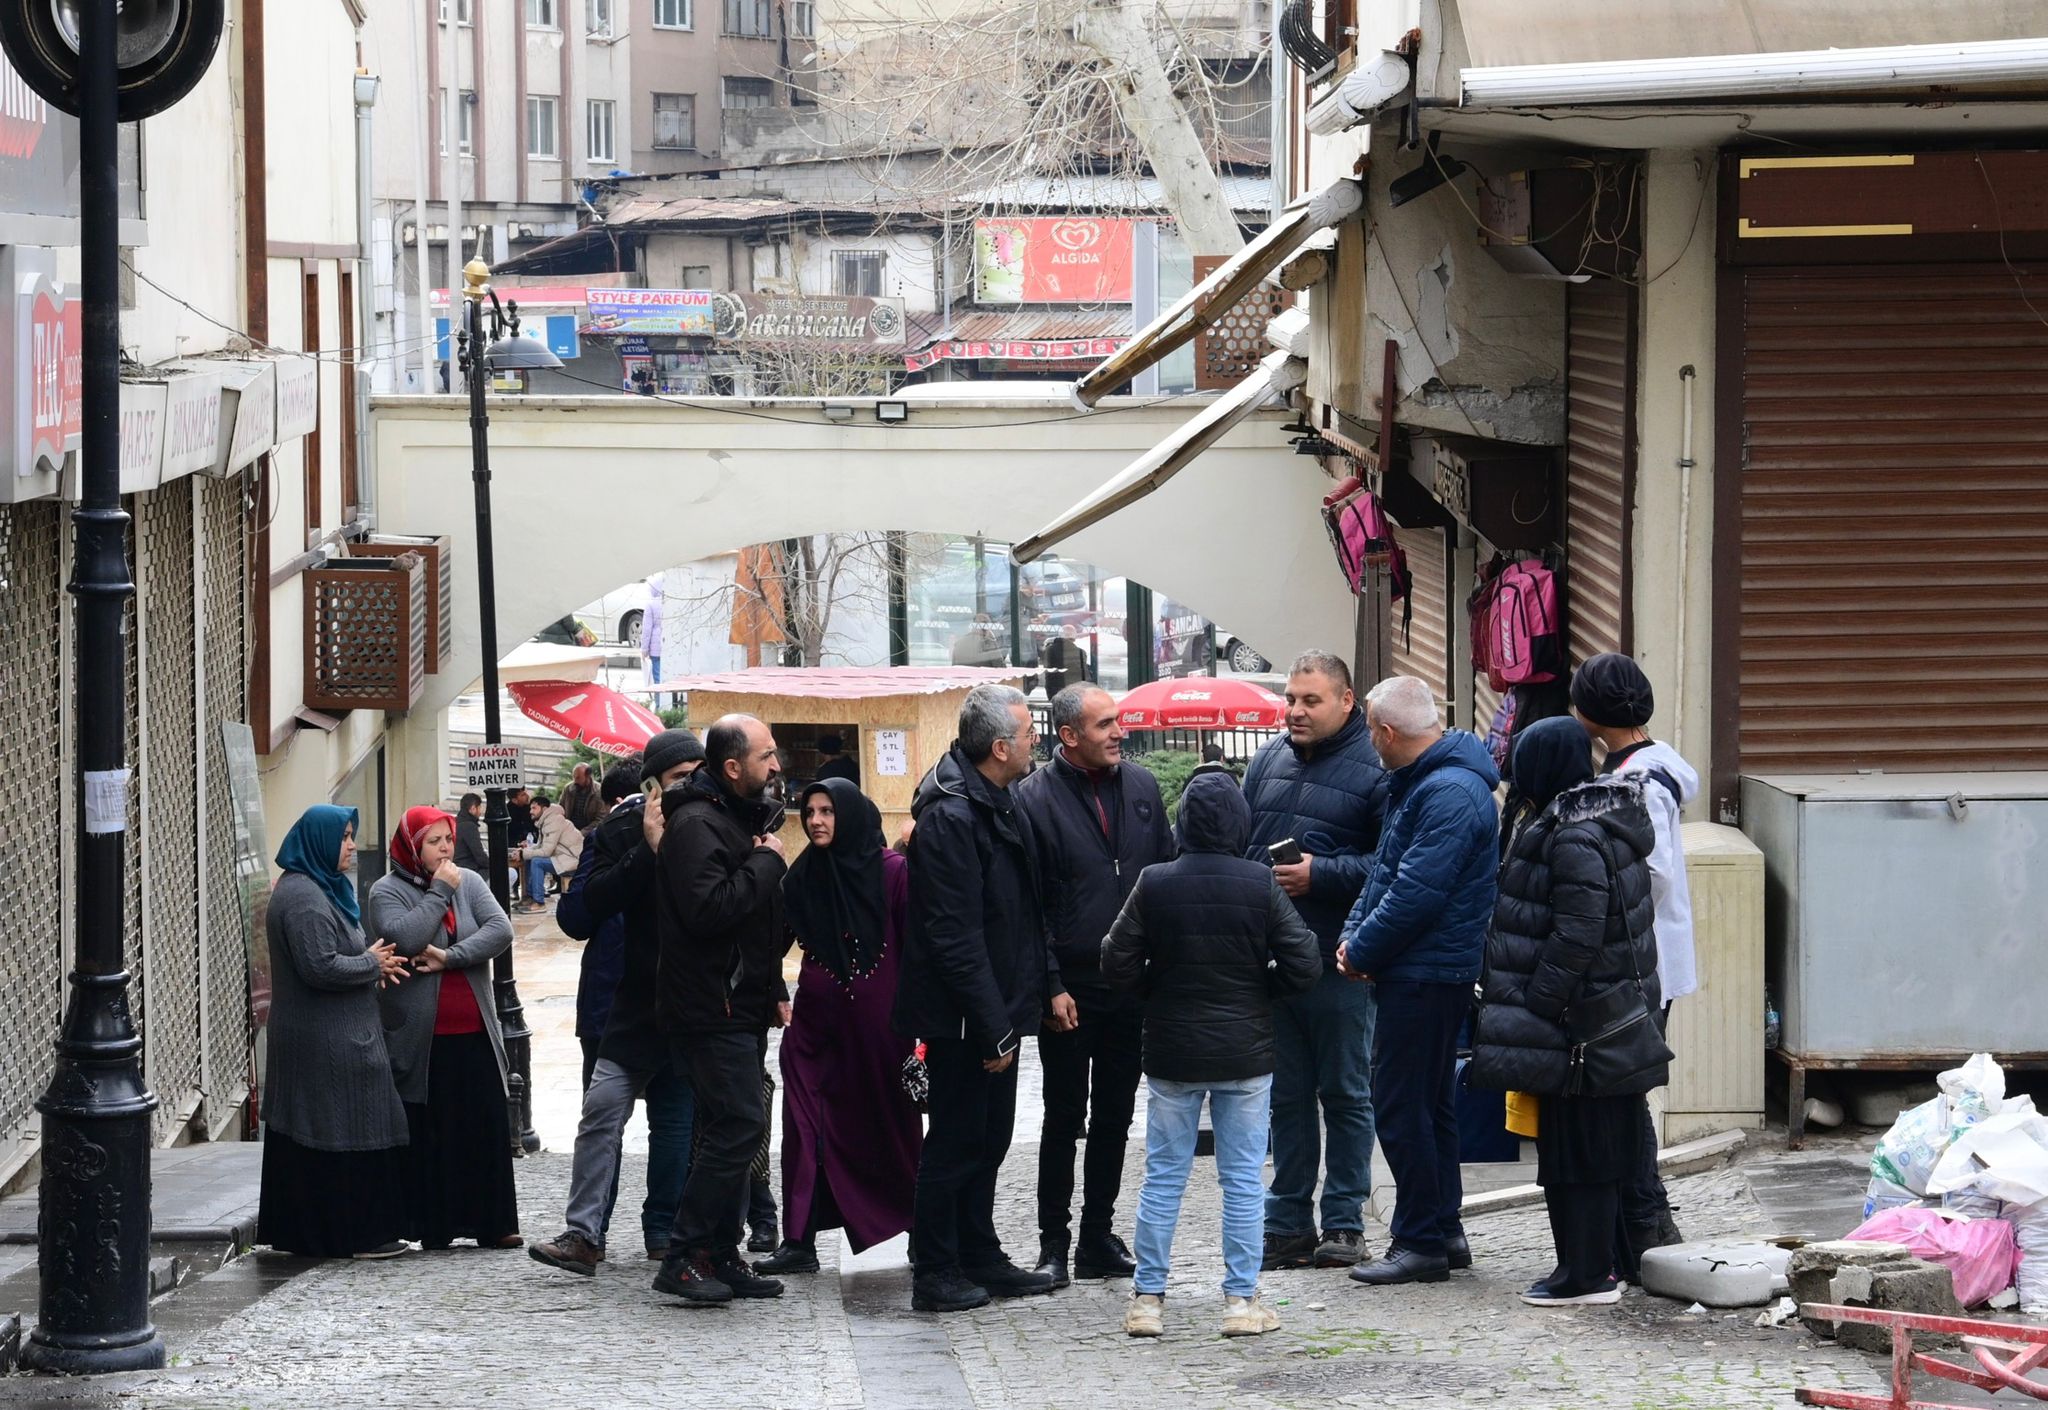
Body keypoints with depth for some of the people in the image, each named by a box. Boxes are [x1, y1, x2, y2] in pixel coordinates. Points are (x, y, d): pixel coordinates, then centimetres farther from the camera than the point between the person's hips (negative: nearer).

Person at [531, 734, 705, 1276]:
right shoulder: (621, 832, -1)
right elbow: (580, 914, -12)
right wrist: (646, 853, -18)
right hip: (640, 998, -1)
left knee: (678, 1117, 7)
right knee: (603, 1109, -9)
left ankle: (663, 1232, 17)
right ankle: (585, 1233, -7)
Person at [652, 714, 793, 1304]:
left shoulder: (741, 817, 18)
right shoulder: (696, 824, -15)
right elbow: (709, 909, -28)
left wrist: (775, 990, 19)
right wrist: (767, 862, -17)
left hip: (741, 1006, 10)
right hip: (711, 1008, -10)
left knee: (730, 1131, 10)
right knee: (739, 1126, -15)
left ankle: (719, 1255, 14)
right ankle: (683, 1259, -11)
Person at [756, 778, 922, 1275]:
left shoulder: (892, 871, -6)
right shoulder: (803, 876, 8)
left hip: (878, 1022, -4)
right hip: (817, 1020, 4)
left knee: (890, 1126, 7)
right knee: (807, 1127, -2)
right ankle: (799, 1242, -1)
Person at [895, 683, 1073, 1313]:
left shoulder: (1001, 805, 10)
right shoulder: (951, 818, -22)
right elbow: (955, 936, -24)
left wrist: (1050, 983, 15)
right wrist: (992, 1028, -23)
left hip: (999, 1007, 10)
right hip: (962, 1018, -10)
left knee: (987, 1140, 16)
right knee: (955, 1142, -1)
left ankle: (980, 1257, 26)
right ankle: (934, 1275, 7)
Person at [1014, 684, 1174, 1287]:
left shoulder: (1141, 786, 6)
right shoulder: (1033, 798, -9)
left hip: (1131, 987, 5)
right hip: (1070, 988, -5)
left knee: (1114, 1117, 12)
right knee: (1065, 1117, 3)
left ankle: (1098, 1237, 22)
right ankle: (1053, 1244, 11)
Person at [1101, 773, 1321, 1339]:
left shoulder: (1155, 885, -7)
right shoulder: (1261, 886, -8)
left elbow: (1117, 964, -3)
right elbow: (1305, 965, -7)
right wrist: (1257, 992, 9)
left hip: (1172, 1055, 1)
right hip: (1245, 1056, -1)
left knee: (1162, 1177, 8)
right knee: (1243, 1179, 6)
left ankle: (1148, 1298, 10)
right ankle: (1242, 1300, 6)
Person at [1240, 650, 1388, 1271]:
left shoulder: (1374, 770, -8)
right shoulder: (1268, 761, 11)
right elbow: (1237, 843, 18)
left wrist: (1321, 874, -19)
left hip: (1338, 965, -6)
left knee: (1345, 1092, 3)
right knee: (1287, 1095, 11)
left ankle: (1344, 1222, 9)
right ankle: (1288, 1221, 18)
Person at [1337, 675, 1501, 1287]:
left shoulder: (1450, 794, -21)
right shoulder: (1417, 782, 14)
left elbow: (1416, 892, -24)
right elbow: (1386, 870, 19)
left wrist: (1361, 950, -13)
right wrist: (1355, 933, 4)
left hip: (1426, 976, -11)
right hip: (1426, 972, 11)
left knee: (1402, 1105, -7)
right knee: (1428, 1101, 16)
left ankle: (1422, 1242, -2)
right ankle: (1443, 1231, 24)